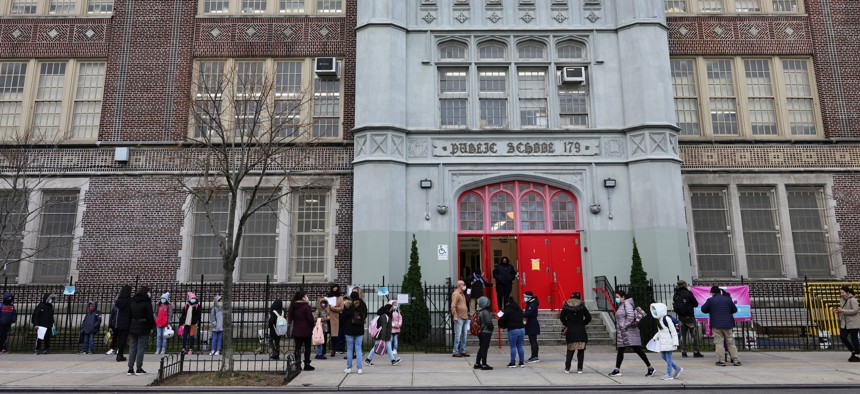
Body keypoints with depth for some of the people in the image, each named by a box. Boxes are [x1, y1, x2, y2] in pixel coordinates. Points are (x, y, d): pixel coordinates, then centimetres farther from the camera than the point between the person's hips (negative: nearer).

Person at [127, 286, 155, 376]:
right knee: (141, 348, 0)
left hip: (132, 328, 5)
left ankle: (130, 369, 11)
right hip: (143, 329, -5)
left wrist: (129, 327, 13)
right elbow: (150, 317, -12)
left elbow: (129, 316, 9)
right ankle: (139, 369, 3)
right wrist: (152, 326, 1)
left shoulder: (132, 302, 7)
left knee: (132, 348, 10)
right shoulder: (147, 303, -11)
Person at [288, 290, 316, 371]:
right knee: (307, 347, 7)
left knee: (297, 347, 7)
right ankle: (307, 365, 9)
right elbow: (310, 319, -13)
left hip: (296, 331, 5)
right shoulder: (306, 307, -15)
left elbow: (291, 317, 13)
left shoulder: (294, 307, 6)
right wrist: (312, 327, 3)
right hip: (306, 331, -5)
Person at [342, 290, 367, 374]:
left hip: (349, 330, -2)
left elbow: (343, 317, -6)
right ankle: (359, 368, 1)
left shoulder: (347, 305, -13)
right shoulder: (362, 305, -2)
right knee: (358, 349, 6)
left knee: (349, 349, 9)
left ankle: (349, 368, 14)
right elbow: (365, 315, 10)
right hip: (360, 330, 2)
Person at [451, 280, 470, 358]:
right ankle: (455, 352, -3)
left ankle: (463, 351, 17)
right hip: (459, 318, -9)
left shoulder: (462, 294, 20)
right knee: (458, 335, -7)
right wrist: (455, 316, -21)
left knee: (464, 336, 11)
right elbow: (453, 307, -15)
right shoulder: (456, 294, -8)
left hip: (464, 318, 9)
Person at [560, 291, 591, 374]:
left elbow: (562, 317, 2)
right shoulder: (582, 306, -4)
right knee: (581, 350, 8)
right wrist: (582, 324, 12)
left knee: (570, 350, 10)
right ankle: (579, 368, 7)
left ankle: (567, 368, 7)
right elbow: (588, 318, -1)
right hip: (581, 331, -1)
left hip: (570, 331, 1)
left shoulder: (566, 306, -1)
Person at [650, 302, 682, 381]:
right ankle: (678, 369, 24)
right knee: (663, 356, 11)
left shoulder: (667, 319, -17)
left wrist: (675, 343, -17)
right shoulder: (659, 320, 11)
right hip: (663, 343, 9)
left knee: (668, 357, -2)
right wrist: (656, 337, 18)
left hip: (668, 343, -9)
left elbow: (673, 331, -16)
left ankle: (669, 375, 6)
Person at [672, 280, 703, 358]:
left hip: (680, 317, 5)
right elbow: (696, 304, -7)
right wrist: (690, 304, 11)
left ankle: (683, 352, 11)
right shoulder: (688, 293, -13)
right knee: (694, 335, 4)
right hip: (689, 316, -5)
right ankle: (696, 352, 4)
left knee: (683, 335, 12)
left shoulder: (675, 295, 3)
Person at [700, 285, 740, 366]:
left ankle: (721, 361, -4)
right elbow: (735, 310, 14)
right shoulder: (728, 299, 5)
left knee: (718, 342, 0)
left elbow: (703, 309, 2)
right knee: (731, 342, 10)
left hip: (716, 325, -3)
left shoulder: (710, 300, -4)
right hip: (728, 324, 3)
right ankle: (736, 360, 9)